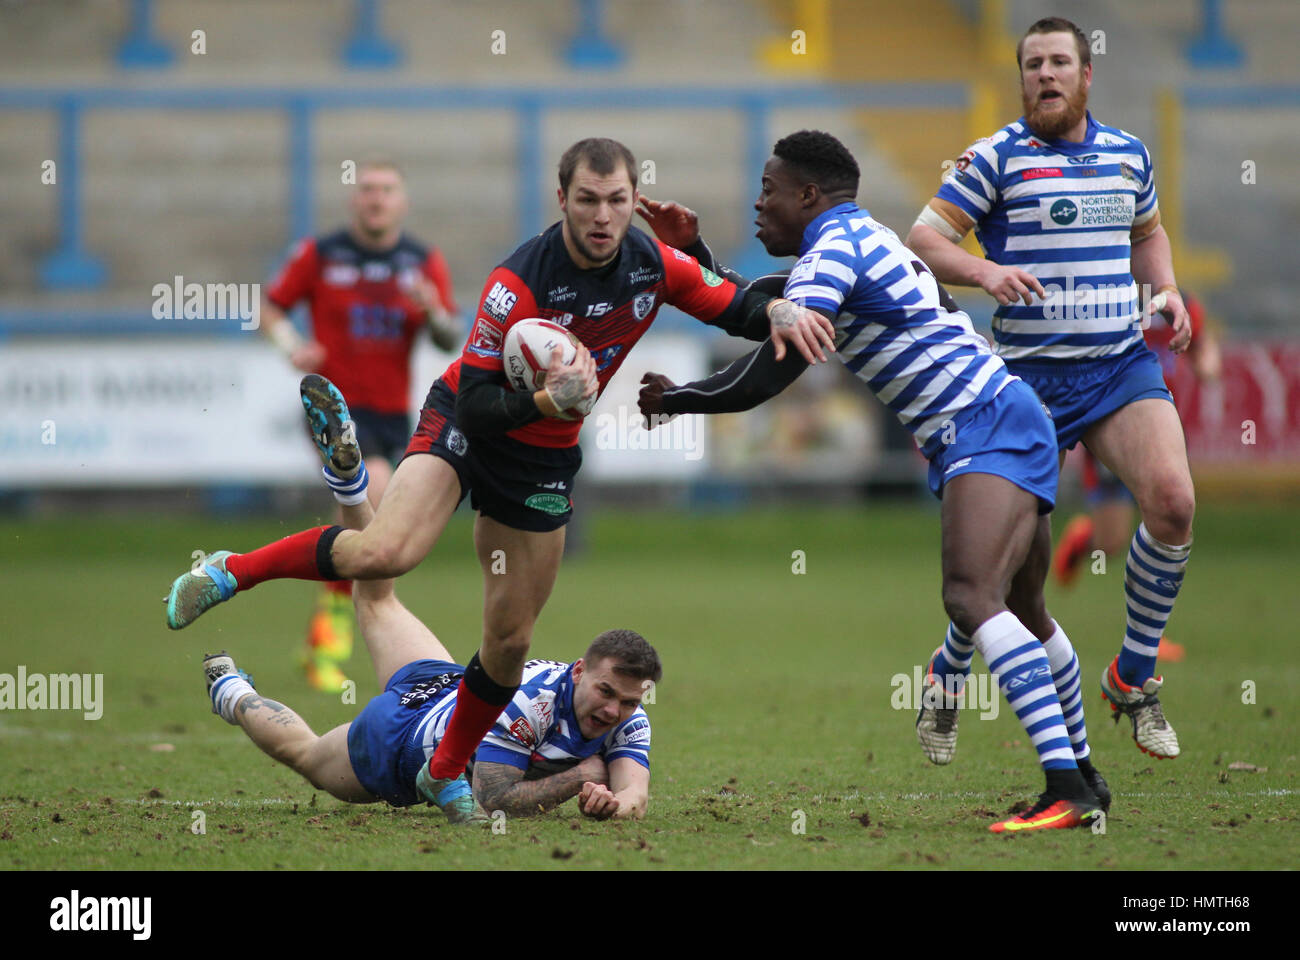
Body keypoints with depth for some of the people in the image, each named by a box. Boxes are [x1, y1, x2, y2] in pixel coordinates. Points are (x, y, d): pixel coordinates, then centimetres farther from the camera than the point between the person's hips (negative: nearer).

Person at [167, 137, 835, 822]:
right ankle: (233, 571, -10)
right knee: (385, 553, -32)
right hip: (465, 425, -5)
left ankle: (447, 773, 29)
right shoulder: (519, 283, -28)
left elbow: (734, 308, 2)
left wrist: (778, 310, -19)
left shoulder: (655, 264, -11)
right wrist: (548, 400, -42)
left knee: (510, 641, 7)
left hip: (544, 457, 5)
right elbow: (476, 403, -26)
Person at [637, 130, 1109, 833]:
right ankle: (1081, 776, 37)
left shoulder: (831, 252, -11)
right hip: (1007, 425, 11)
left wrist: (675, 399, -2)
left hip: (988, 428, -11)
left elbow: (763, 378, -17)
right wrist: (690, 251, 27)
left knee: (972, 599, -26)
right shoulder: (861, 238, 20)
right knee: (1023, 612, 23)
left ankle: (1067, 790, -35)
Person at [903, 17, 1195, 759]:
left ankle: (1134, 680, 1)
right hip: (1030, 375, -4)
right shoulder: (996, 158, -3)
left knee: (1173, 501, -17)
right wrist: (983, 271, -24)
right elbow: (924, 239, -6)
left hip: (1124, 363, 4)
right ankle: (948, 672, 25)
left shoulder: (1129, 155, 12)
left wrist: (1166, 288, 11)